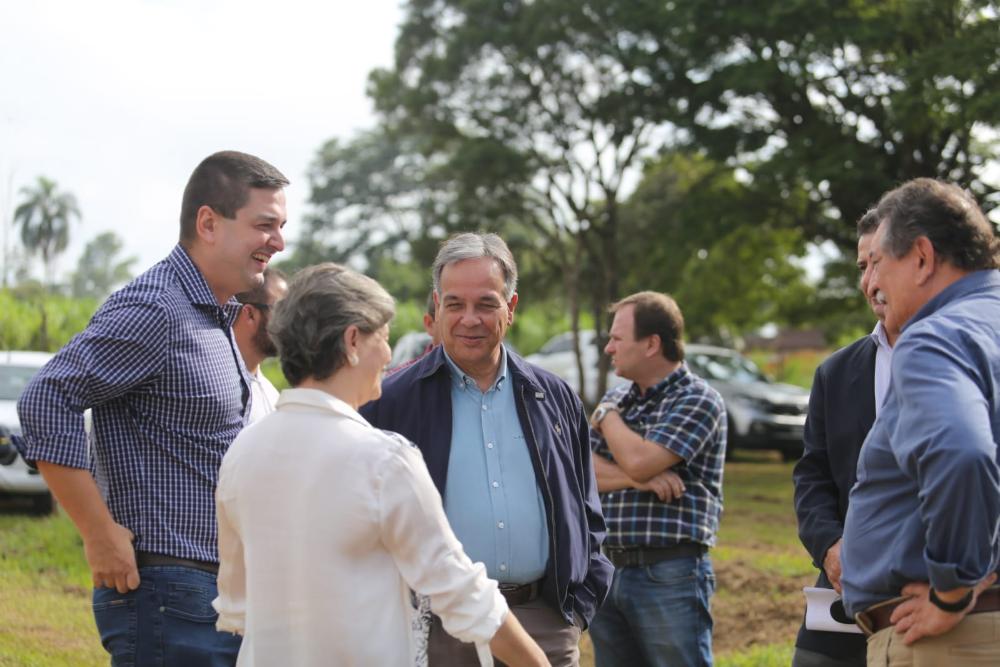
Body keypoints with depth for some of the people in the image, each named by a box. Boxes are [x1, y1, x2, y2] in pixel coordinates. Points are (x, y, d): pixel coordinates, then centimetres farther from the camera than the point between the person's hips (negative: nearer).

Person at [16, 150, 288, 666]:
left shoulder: (216, 316, 15)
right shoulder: (154, 309, -16)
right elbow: (45, 401, -22)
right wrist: (101, 536, -20)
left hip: (214, 593, 9)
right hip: (165, 596, -9)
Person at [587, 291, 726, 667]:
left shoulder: (699, 400, -6)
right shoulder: (618, 399, 15)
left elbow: (639, 460, -19)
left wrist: (607, 415, 0)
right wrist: (636, 479, -15)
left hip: (671, 575, -7)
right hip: (608, 571, 7)